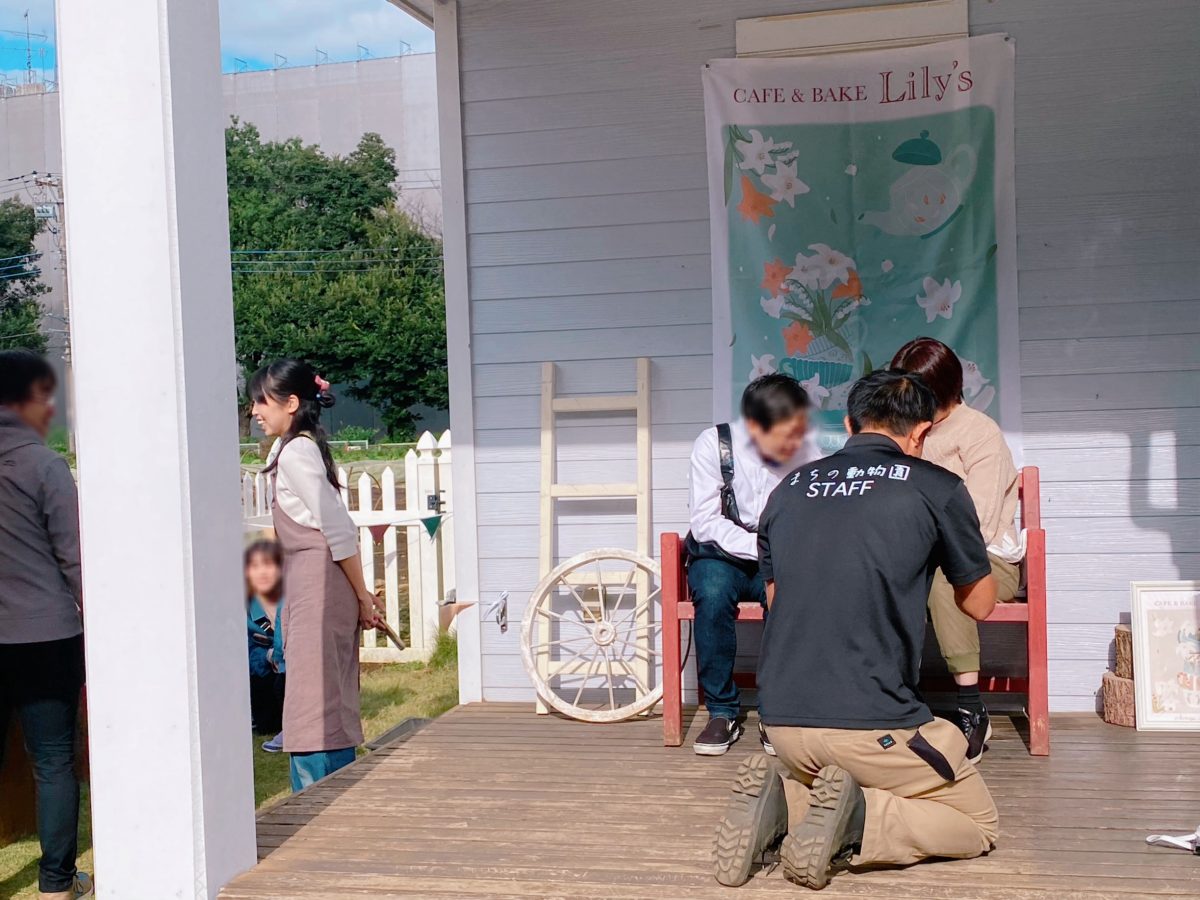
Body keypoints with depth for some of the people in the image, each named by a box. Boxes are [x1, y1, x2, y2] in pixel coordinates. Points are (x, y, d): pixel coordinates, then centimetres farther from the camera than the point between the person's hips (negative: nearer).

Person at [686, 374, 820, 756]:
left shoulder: (807, 453, -4)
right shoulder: (714, 444, -10)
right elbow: (705, 523, -15)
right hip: (722, 555, -1)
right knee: (712, 593, -34)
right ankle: (722, 713, -16)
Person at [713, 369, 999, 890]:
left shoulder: (789, 488, 11)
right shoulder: (937, 489, 0)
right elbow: (980, 604, 15)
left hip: (781, 718, 5)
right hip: (873, 724, -4)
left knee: (810, 779, 34)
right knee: (978, 826, 17)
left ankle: (780, 804, 1)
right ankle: (855, 823, -9)